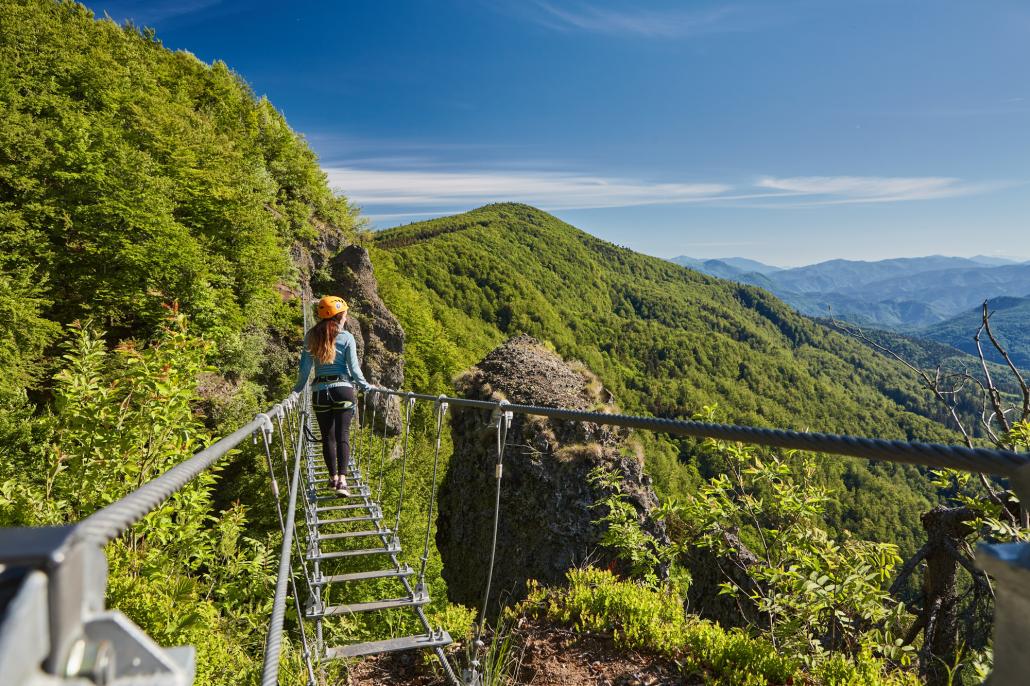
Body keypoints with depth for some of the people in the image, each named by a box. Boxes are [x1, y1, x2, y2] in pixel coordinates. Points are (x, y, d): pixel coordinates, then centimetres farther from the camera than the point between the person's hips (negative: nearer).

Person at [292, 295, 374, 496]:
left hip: (320, 391, 2)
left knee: (328, 436, 11)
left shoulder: (311, 337, 3)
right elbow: (354, 368, -3)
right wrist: (366, 386, 10)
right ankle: (342, 479, -12)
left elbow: (305, 367, 2)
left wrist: (298, 388, 15)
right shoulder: (347, 338, -3)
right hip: (343, 389, -2)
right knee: (343, 436, -2)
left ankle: (333, 477, 19)